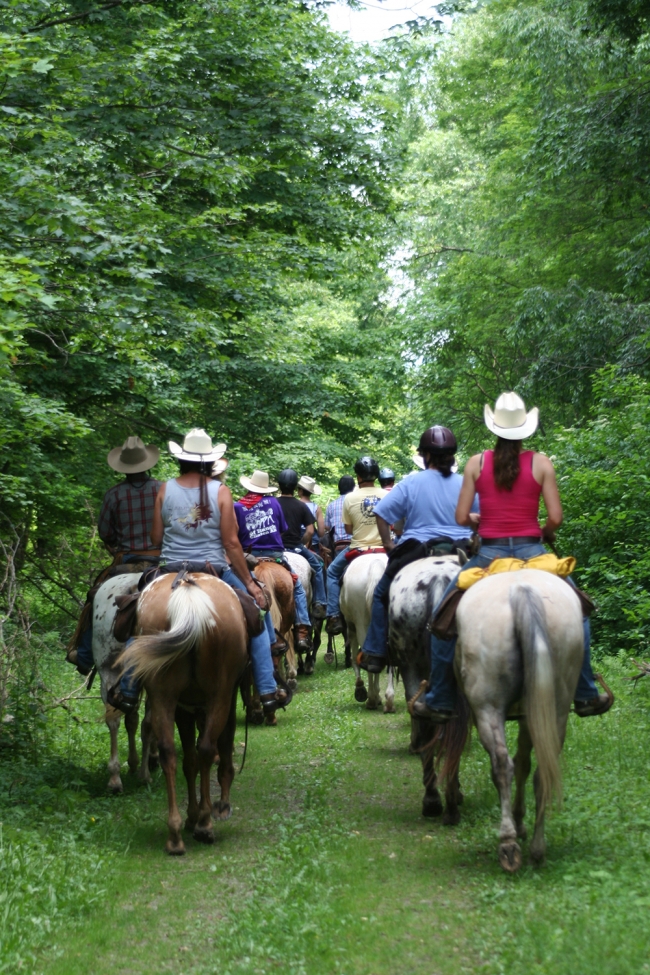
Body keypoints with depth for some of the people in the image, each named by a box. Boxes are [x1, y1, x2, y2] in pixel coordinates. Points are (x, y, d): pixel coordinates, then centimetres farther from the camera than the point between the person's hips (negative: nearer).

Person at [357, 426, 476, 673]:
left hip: (417, 551, -2)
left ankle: (375, 653, 12)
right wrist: (473, 543, 16)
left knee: (382, 594, 15)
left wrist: (388, 544, 2)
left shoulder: (411, 484, -6)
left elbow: (381, 514, -7)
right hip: (459, 553, 2)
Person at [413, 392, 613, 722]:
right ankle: (585, 695, 20)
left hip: (488, 555, 0)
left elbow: (461, 517, -1)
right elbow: (555, 518, -5)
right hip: (531, 552, 0)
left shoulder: (477, 463, 0)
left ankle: (439, 701, 16)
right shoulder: (540, 463, -2)